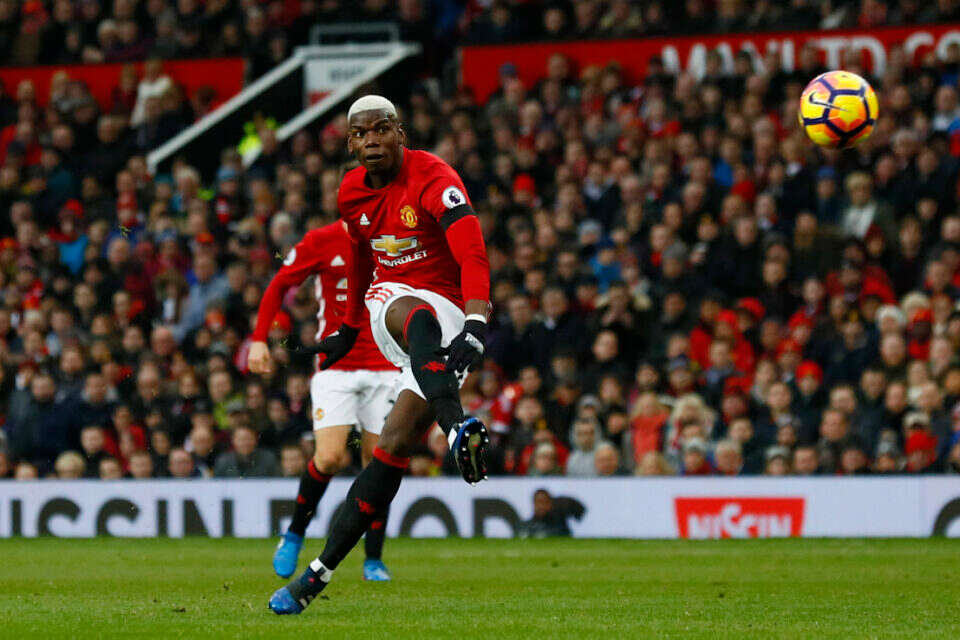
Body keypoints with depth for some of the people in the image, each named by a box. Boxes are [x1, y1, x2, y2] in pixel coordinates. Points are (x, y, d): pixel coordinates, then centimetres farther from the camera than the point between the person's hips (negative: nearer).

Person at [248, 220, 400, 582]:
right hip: (335, 366, -2)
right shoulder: (321, 243, -4)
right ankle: (294, 535, 10)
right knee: (329, 457, -14)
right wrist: (259, 340, -2)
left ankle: (373, 559, 9)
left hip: (383, 368, 2)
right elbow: (278, 286, 6)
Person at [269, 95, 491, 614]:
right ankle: (457, 429, -63)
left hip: (447, 314, -3)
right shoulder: (352, 193, 5)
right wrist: (349, 329, 34)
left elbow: (472, 255, -32)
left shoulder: (433, 181, -18)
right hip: (391, 302, 3)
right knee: (419, 320, -37)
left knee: (394, 445, -15)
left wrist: (476, 324, -48)